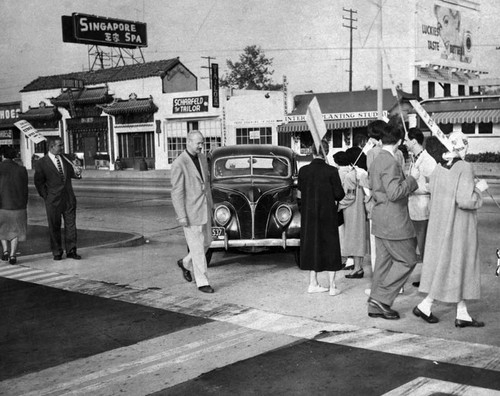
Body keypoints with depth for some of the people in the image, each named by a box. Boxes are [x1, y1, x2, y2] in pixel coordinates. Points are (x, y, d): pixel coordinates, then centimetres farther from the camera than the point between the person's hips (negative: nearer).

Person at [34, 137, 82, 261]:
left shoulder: (64, 158, 9)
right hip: (53, 200, -4)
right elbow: (39, 182, -1)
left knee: (71, 225, 4)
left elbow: (70, 173, 18)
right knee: (54, 226, 5)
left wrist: (77, 173, -5)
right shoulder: (41, 163, -5)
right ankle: (57, 253, 16)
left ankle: (71, 251, 12)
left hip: (69, 199, 4)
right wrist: (46, 197, -6)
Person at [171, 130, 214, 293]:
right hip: (190, 212, -8)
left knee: (206, 242, 15)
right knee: (197, 247, -2)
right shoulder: (179, 164, -17)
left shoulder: (202, 158, 7)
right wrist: (181, 217, -18)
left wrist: (210, 205, 18)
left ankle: (186, 263, 38)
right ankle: (202, 282, 8)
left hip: (204, 210, 8)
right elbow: (177, 192, -17)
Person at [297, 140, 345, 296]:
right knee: (330, 247, 6)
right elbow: (339, 194, -10)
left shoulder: (303, 170, -5)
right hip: (327, 213, -3)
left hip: (308, 214, 3)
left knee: (312, 246, 14)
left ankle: (313, 283, 20)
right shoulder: (331, 171, -14)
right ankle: (332, 286, 8)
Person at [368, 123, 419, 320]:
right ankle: (381, 297, 0)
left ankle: (376, 306, 17)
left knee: (384, 262, 13)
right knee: (407, 260, 1)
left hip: (380, 221, 10)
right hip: (393, 222, -10)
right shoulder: (391, 163, -18)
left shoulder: (376, 161, 12)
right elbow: (394, 193, -25)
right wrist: (411, 179, -13)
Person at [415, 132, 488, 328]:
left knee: (459, 268, 14)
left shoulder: (438, 169, 3)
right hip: (458, 226, -8)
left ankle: (462, 314, 18)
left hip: (441, 224, 8)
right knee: (455, 266, 4)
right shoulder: (465, 168, -18)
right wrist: (478, 188, -6)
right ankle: (425, 305, 7)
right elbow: (465, 200, -25)